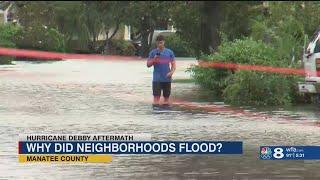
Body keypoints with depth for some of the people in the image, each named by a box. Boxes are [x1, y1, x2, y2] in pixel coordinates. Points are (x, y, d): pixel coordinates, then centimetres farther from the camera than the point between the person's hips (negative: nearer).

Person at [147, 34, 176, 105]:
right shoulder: (153, 52, 2)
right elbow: (148, 64, 3)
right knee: (156, 97, -9)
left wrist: (172, 72, -11)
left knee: (166, 97, 8)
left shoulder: (169, 52, 5)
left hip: (167, 78, 2)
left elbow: (173, 64, 7)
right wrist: (154, 59, -16)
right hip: (157, 79, -2)